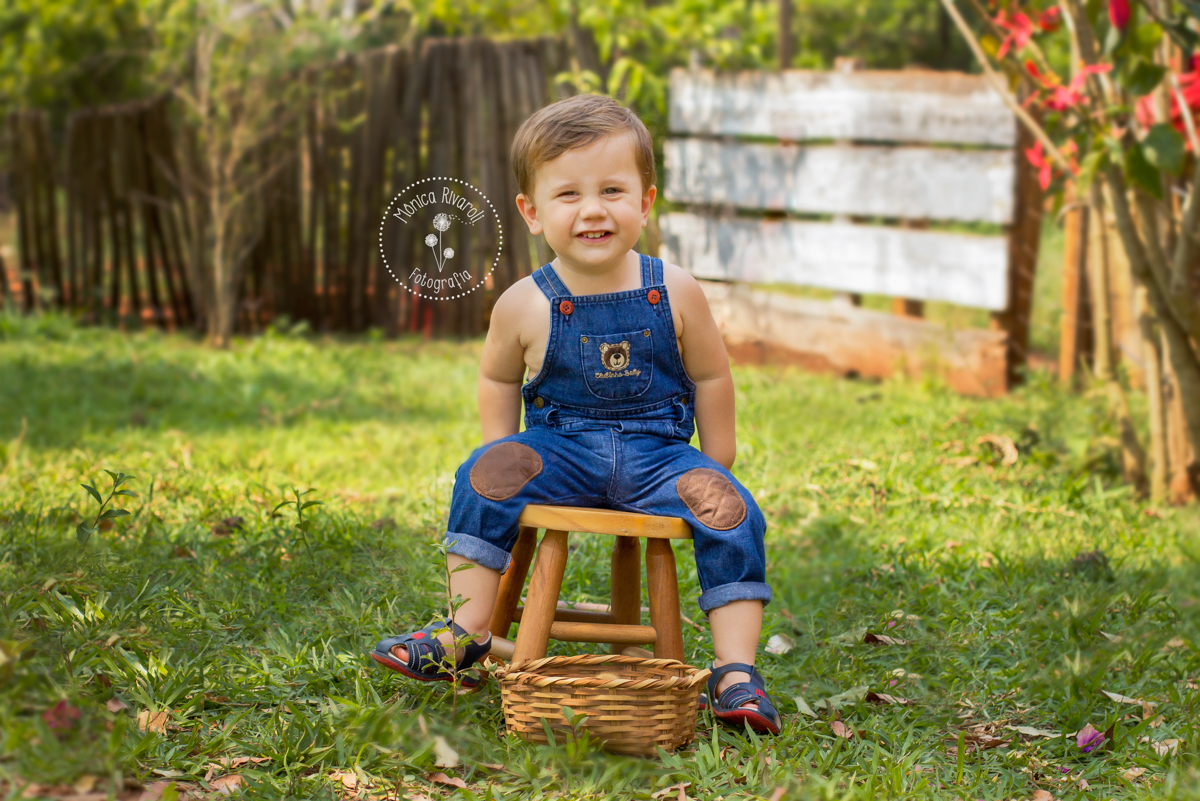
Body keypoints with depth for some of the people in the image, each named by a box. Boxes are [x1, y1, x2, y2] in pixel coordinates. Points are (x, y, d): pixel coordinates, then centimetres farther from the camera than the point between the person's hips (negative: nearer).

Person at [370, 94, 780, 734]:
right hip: (562, 445, 1)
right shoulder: (525, 306, -6)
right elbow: (498, 380, 12)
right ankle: (468, 631, -12)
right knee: (486, 475, -24)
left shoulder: (674, 293, -6)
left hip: (658, 451, 0)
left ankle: (735, 670, -18)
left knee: (728, 507, -25)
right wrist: (507, 459, 2)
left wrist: (714, 465, 6)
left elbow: (709, 377, 7)